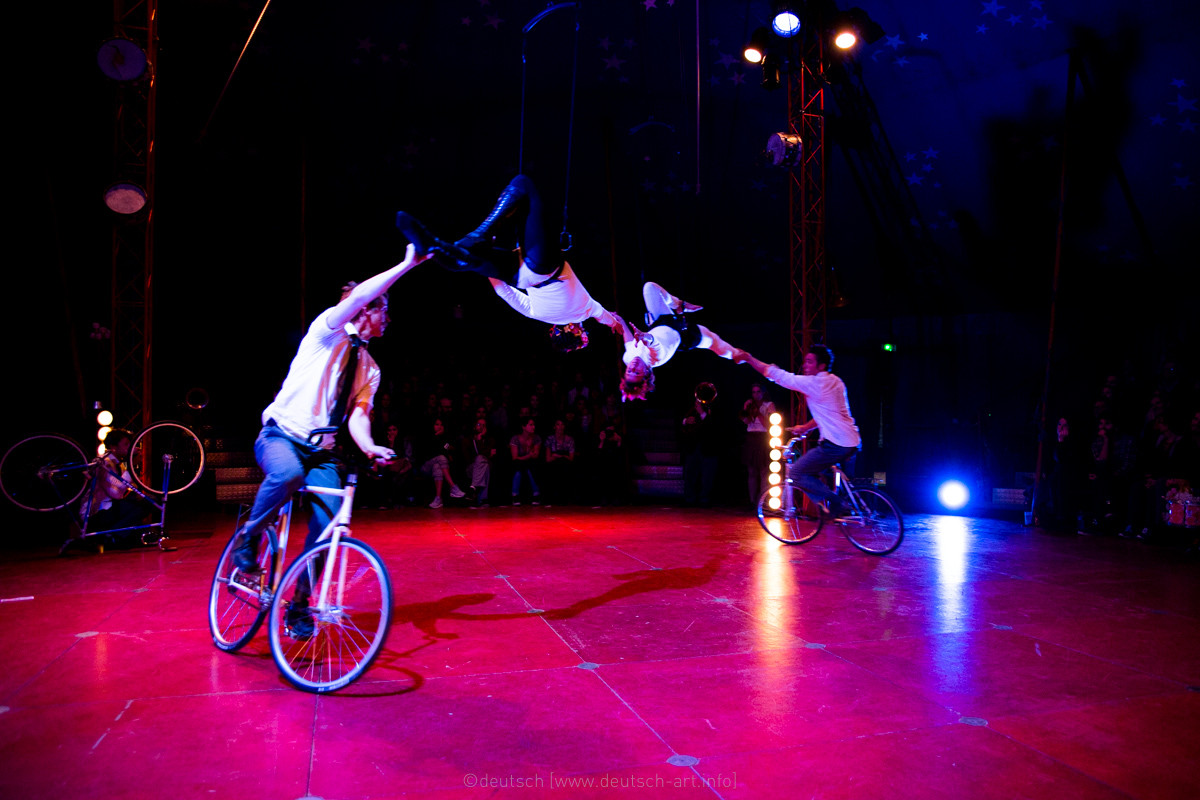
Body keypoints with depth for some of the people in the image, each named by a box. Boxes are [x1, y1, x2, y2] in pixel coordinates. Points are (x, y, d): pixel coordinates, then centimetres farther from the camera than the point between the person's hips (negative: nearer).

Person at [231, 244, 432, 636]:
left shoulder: (370, 368, 14)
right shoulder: (328, 332, -1)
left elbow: (358, 414, 0)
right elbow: (357, 297, -21)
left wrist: (367, 445, -23)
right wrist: (407, 264, -25)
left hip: (321, 453, 5)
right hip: (281, 436, -5)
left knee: (328, 525, -14)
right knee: (288, 473, -39)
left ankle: (299, 604, 6)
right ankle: (248, 538, -11)